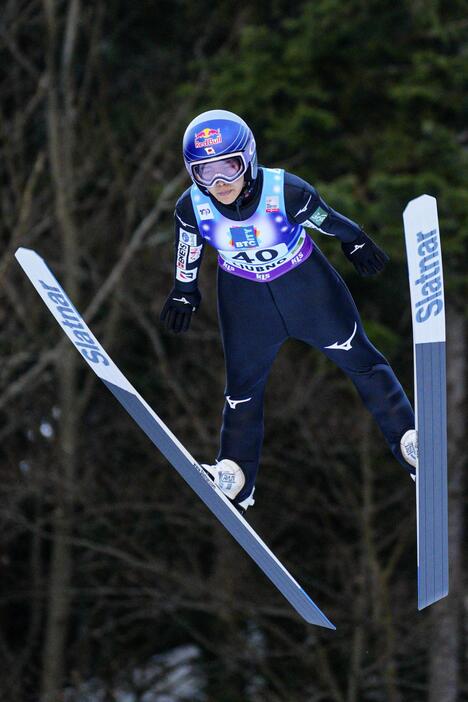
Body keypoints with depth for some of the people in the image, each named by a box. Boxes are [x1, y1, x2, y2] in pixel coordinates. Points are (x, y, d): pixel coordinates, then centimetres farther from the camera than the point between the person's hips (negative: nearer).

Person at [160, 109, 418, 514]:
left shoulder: (286, 192, -33)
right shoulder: (192, 208, -25)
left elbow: (328, 221, -13)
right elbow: (188, 252, -3)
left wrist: (356, 243, 5)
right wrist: (184, 292, 11)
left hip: (305, 283, -1)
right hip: (244, 295, 2)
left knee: (359, 359, 6)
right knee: (243, 383, 9)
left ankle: (410, 442, 15)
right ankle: (235, 477, 21)